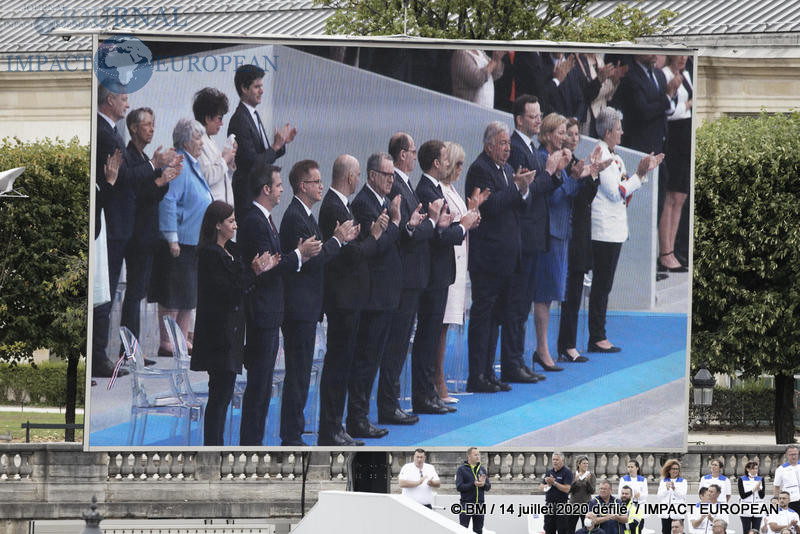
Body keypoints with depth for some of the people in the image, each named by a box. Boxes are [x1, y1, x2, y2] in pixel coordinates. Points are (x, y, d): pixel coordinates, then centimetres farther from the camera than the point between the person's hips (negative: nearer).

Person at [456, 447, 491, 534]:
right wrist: (473, 484, -23)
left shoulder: (482, 469, 11)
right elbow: (459, 487, -11)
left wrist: (483, 484, -15)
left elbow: (488, 487, 8)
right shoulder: (461, 469, -3)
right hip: (466, 503, -4)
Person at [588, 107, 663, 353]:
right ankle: (597, 338, -3)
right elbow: (616, 193, -18)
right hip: (605, 230, -10)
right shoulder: (601, 157, -14)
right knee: (601, 286, -6)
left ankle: (598, 337, 15)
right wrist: (638, 175, -13)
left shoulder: (612, 157, 16)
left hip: (614, 230, 10)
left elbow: (623, 191, 23)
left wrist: (643, 171, 17)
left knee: (603, 286, 12)